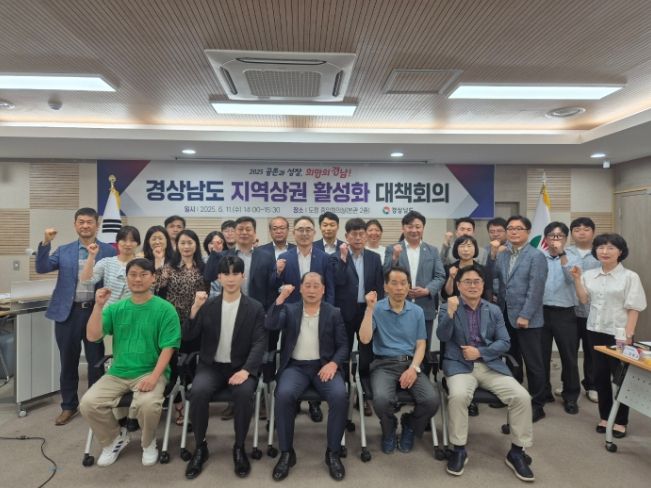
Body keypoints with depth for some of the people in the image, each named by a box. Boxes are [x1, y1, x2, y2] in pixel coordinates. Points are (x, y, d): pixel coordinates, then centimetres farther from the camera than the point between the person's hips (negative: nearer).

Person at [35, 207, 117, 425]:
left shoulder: (109, 250, 0)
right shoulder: (64, 250, 9)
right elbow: (42, 268, -2)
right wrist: (46, 242, -13)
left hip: (95, 312, -2)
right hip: (68, 312, 2)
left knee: (96, 361, 9)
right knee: (68, 362, 13)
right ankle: (69, 405, 29)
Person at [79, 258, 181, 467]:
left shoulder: (165, 309, -7)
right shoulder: (115, 308, 6)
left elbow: (168, 348, -10)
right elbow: (92, 336, -3)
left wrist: (154, 377, -21)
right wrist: (99, 306, -14)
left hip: (150, 372, -4)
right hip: (117, 373, 4)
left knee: (148, 404, -31)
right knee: (88, 403, -17)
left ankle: (149, 443, 5)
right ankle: (114, 438, 15)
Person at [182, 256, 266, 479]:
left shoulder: (255, 307, -1)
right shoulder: (207, 305, 4)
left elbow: (259, 343, -7)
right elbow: (187, 337, -2)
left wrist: (246, 370, -23)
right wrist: (195, 308, -18)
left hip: (241, 367, -1)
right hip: (211, 366, 2)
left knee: (244, 393, -31)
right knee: (198, 391, -28)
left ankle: (239, 447, -6)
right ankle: (200, 447, -4)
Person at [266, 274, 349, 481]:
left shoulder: (334, 313, 7)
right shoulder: (289, 310, 8)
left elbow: (343, 345, 5)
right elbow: (270, 325, -10)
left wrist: (333, 364, -14)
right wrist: (281, 298, -17)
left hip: (324, 365, 0)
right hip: (296, 366, 0)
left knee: (340, 396, -28)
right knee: (284, 395, -30)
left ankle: (333, 453, -6)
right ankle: (286, 452, -9)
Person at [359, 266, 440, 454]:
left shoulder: (417, 311, 9)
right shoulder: (376, 309, -1)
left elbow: (421, 345, 6)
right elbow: (365, 339, -12)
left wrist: (413, 368, -12)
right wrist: (369, 308, -18)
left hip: (410, 363, 3)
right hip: (384, 364, -2)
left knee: (432, 400, -22)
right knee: (381, 400, -31)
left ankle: (409, 426, 14)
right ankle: (389, 430, 8)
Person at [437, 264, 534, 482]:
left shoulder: (494, 310, 11)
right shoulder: (448, 307, 2)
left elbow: (505, 342, 6)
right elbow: (442, 337, -12)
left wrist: (480, 352, -9)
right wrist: (450, 313, -28)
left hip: (490, 365, 3)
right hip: (459, 365, -3)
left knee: (522, 397, -17)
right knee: (458, 395, -32)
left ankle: (516, 452, 4)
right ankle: (459, 449, -9)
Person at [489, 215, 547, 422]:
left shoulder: (536, 256, -8)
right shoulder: (502, 254, 11)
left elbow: (536, 290, -14)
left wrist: (525, 316, -17)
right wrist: (492, 255, -9)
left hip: (527, 318, -6)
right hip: (505, 315, 6)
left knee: (533, 363, 5)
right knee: (511, 360, 16)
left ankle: (537, 405, 18)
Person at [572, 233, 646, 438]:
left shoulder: (630, 277, -6)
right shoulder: (589, 275, 5)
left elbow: (633, 309, -8)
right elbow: (584, 300, 0)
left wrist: (628, 335, -13)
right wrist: (577, 279, -8)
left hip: (618, 333, -4)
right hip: (595, 331, 4)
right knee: (600, 375, 11)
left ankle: (621, 421, 20)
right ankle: (605, 417, 25)